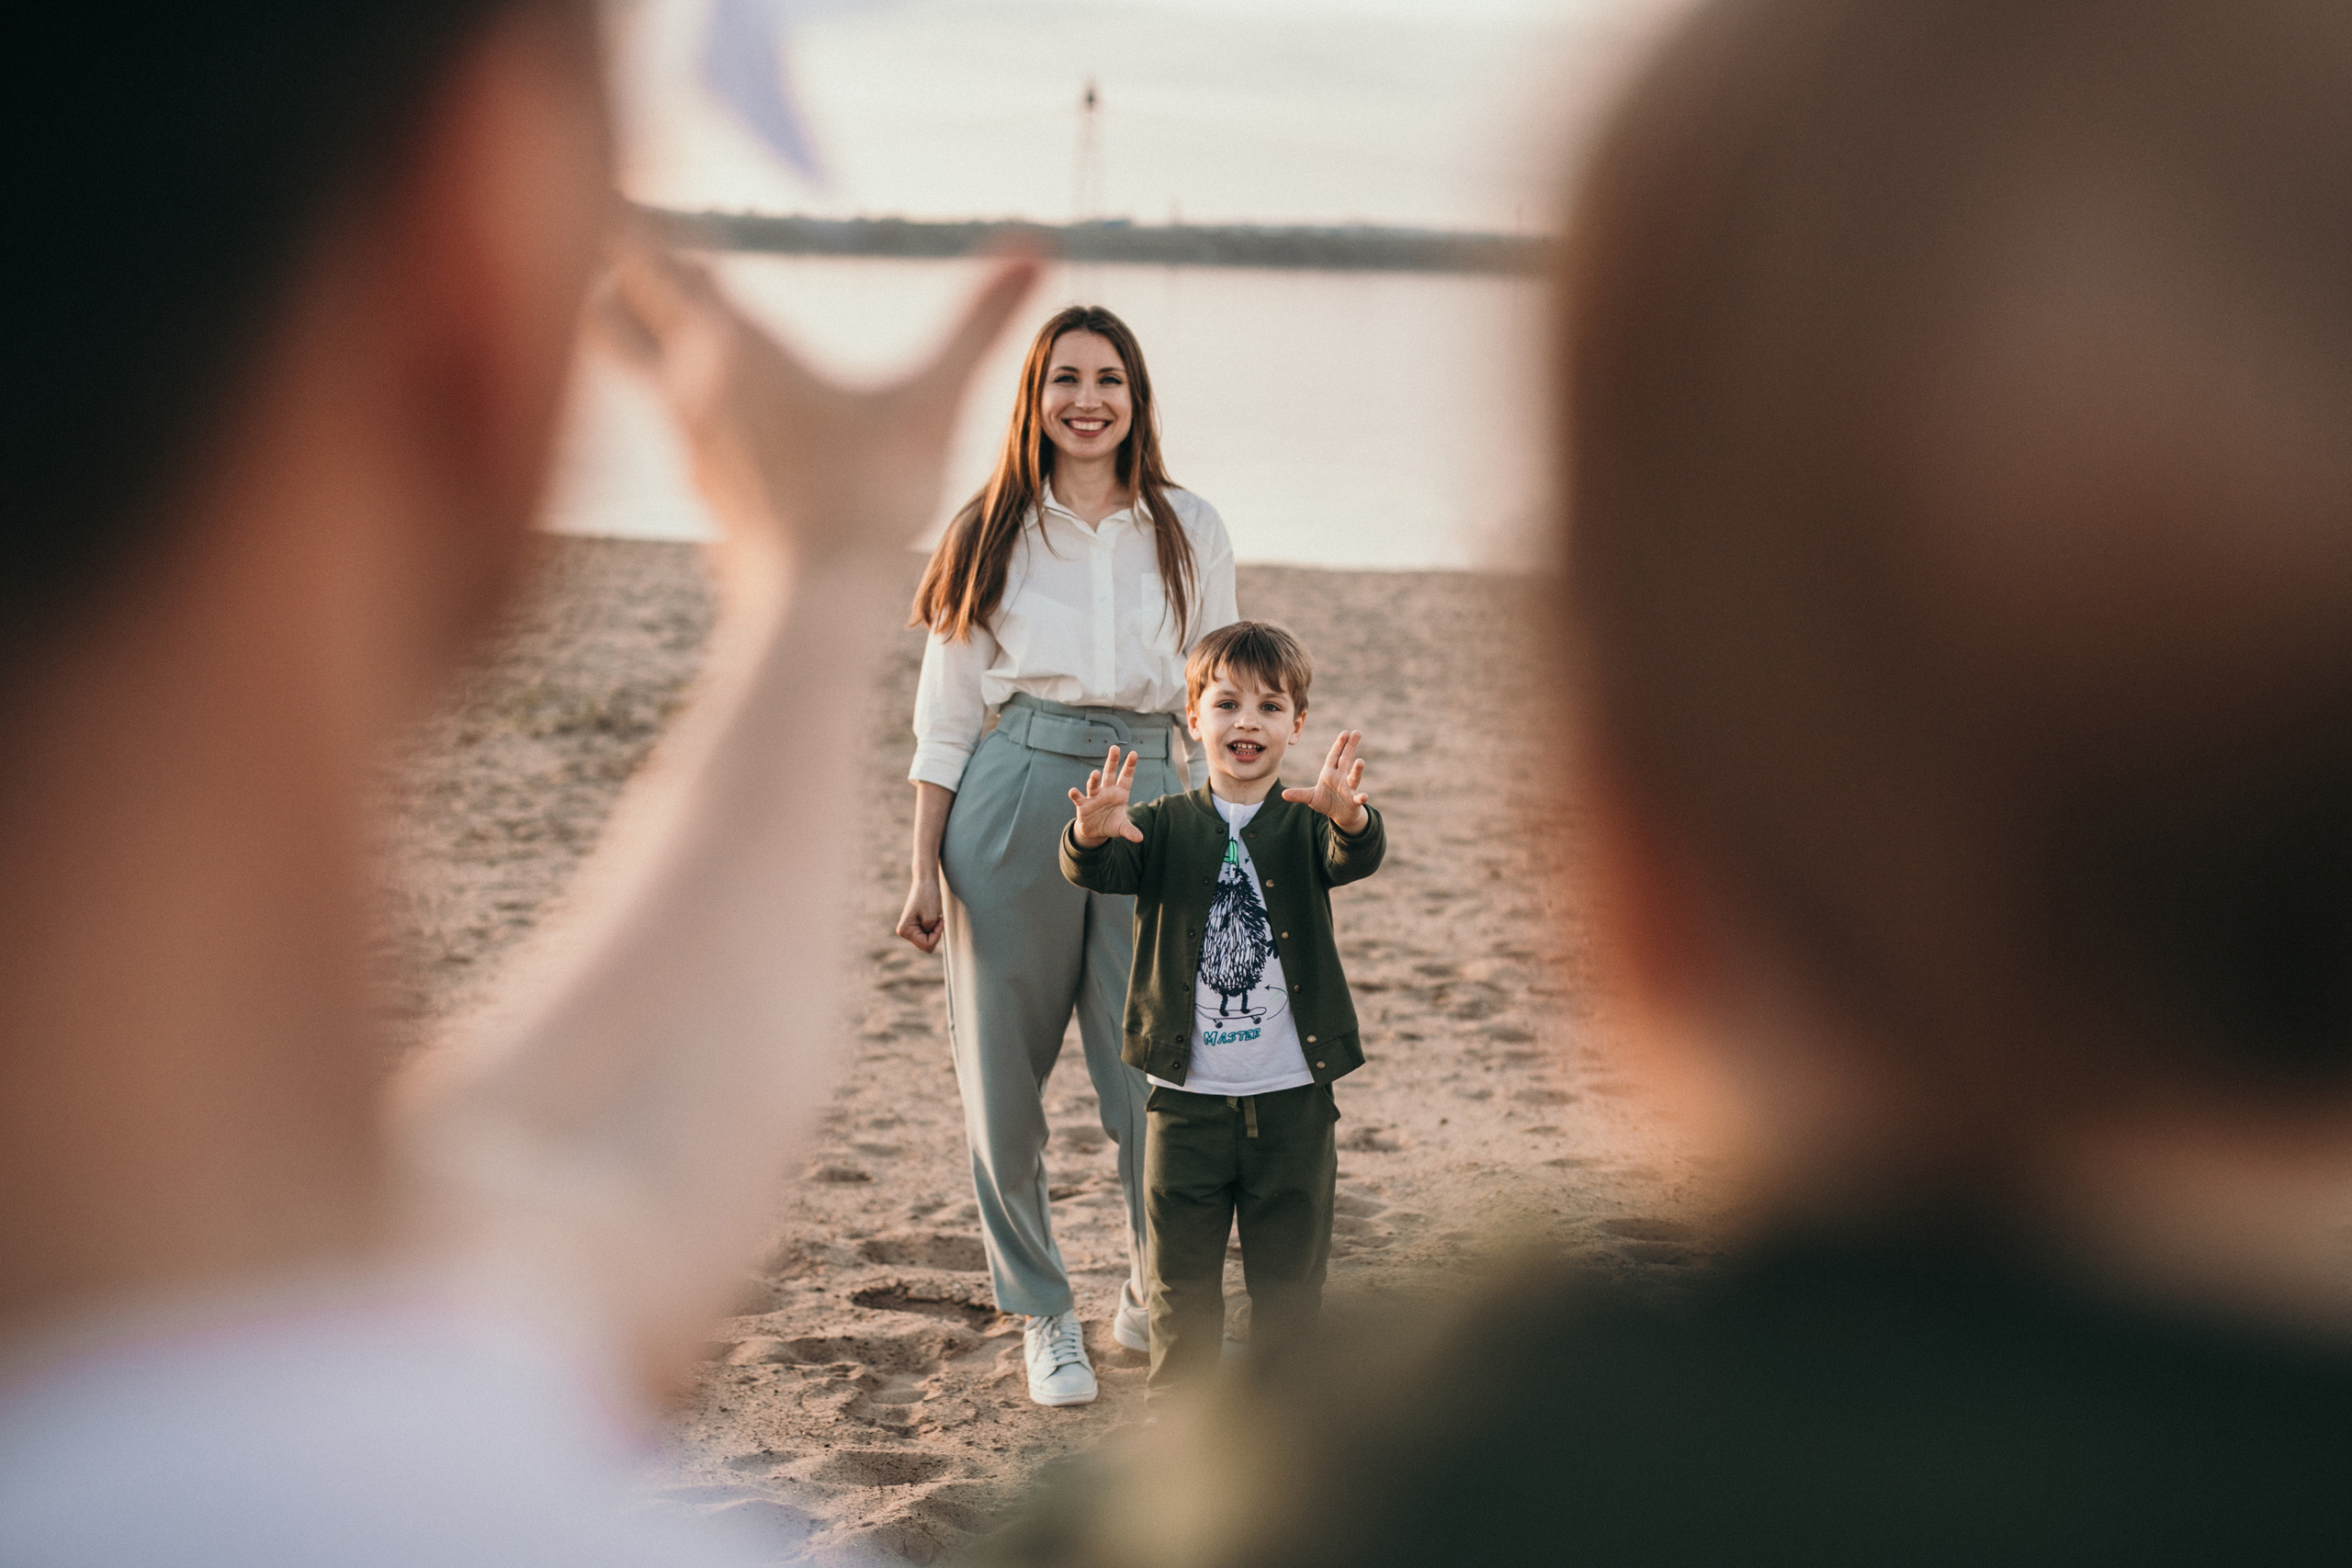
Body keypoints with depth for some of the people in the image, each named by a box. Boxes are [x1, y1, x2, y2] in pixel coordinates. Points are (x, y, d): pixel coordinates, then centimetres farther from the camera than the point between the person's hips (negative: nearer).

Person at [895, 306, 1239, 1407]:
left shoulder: (1190, 532, 8)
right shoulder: (990, 532, 6)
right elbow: (947, 713, 7)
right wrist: (925, 871, 2)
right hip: (1011, 802, 0)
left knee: (1162, 1080, -3)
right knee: (1005, 1078, 5)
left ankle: (1155, 1304, 22)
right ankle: (1043, 1318, 23)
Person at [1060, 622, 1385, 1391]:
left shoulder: (1306, 824, -1)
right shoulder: (1166, 825, 1)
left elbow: (1356, 858, -21)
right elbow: (1103, 870, -16)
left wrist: (1350, 818, -45)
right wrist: (1093, 837, -40)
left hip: (1293, 1100, 0)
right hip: (1187, 1098, 0)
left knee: (1290, 1274, 10)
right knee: (1182, 1276, 9)